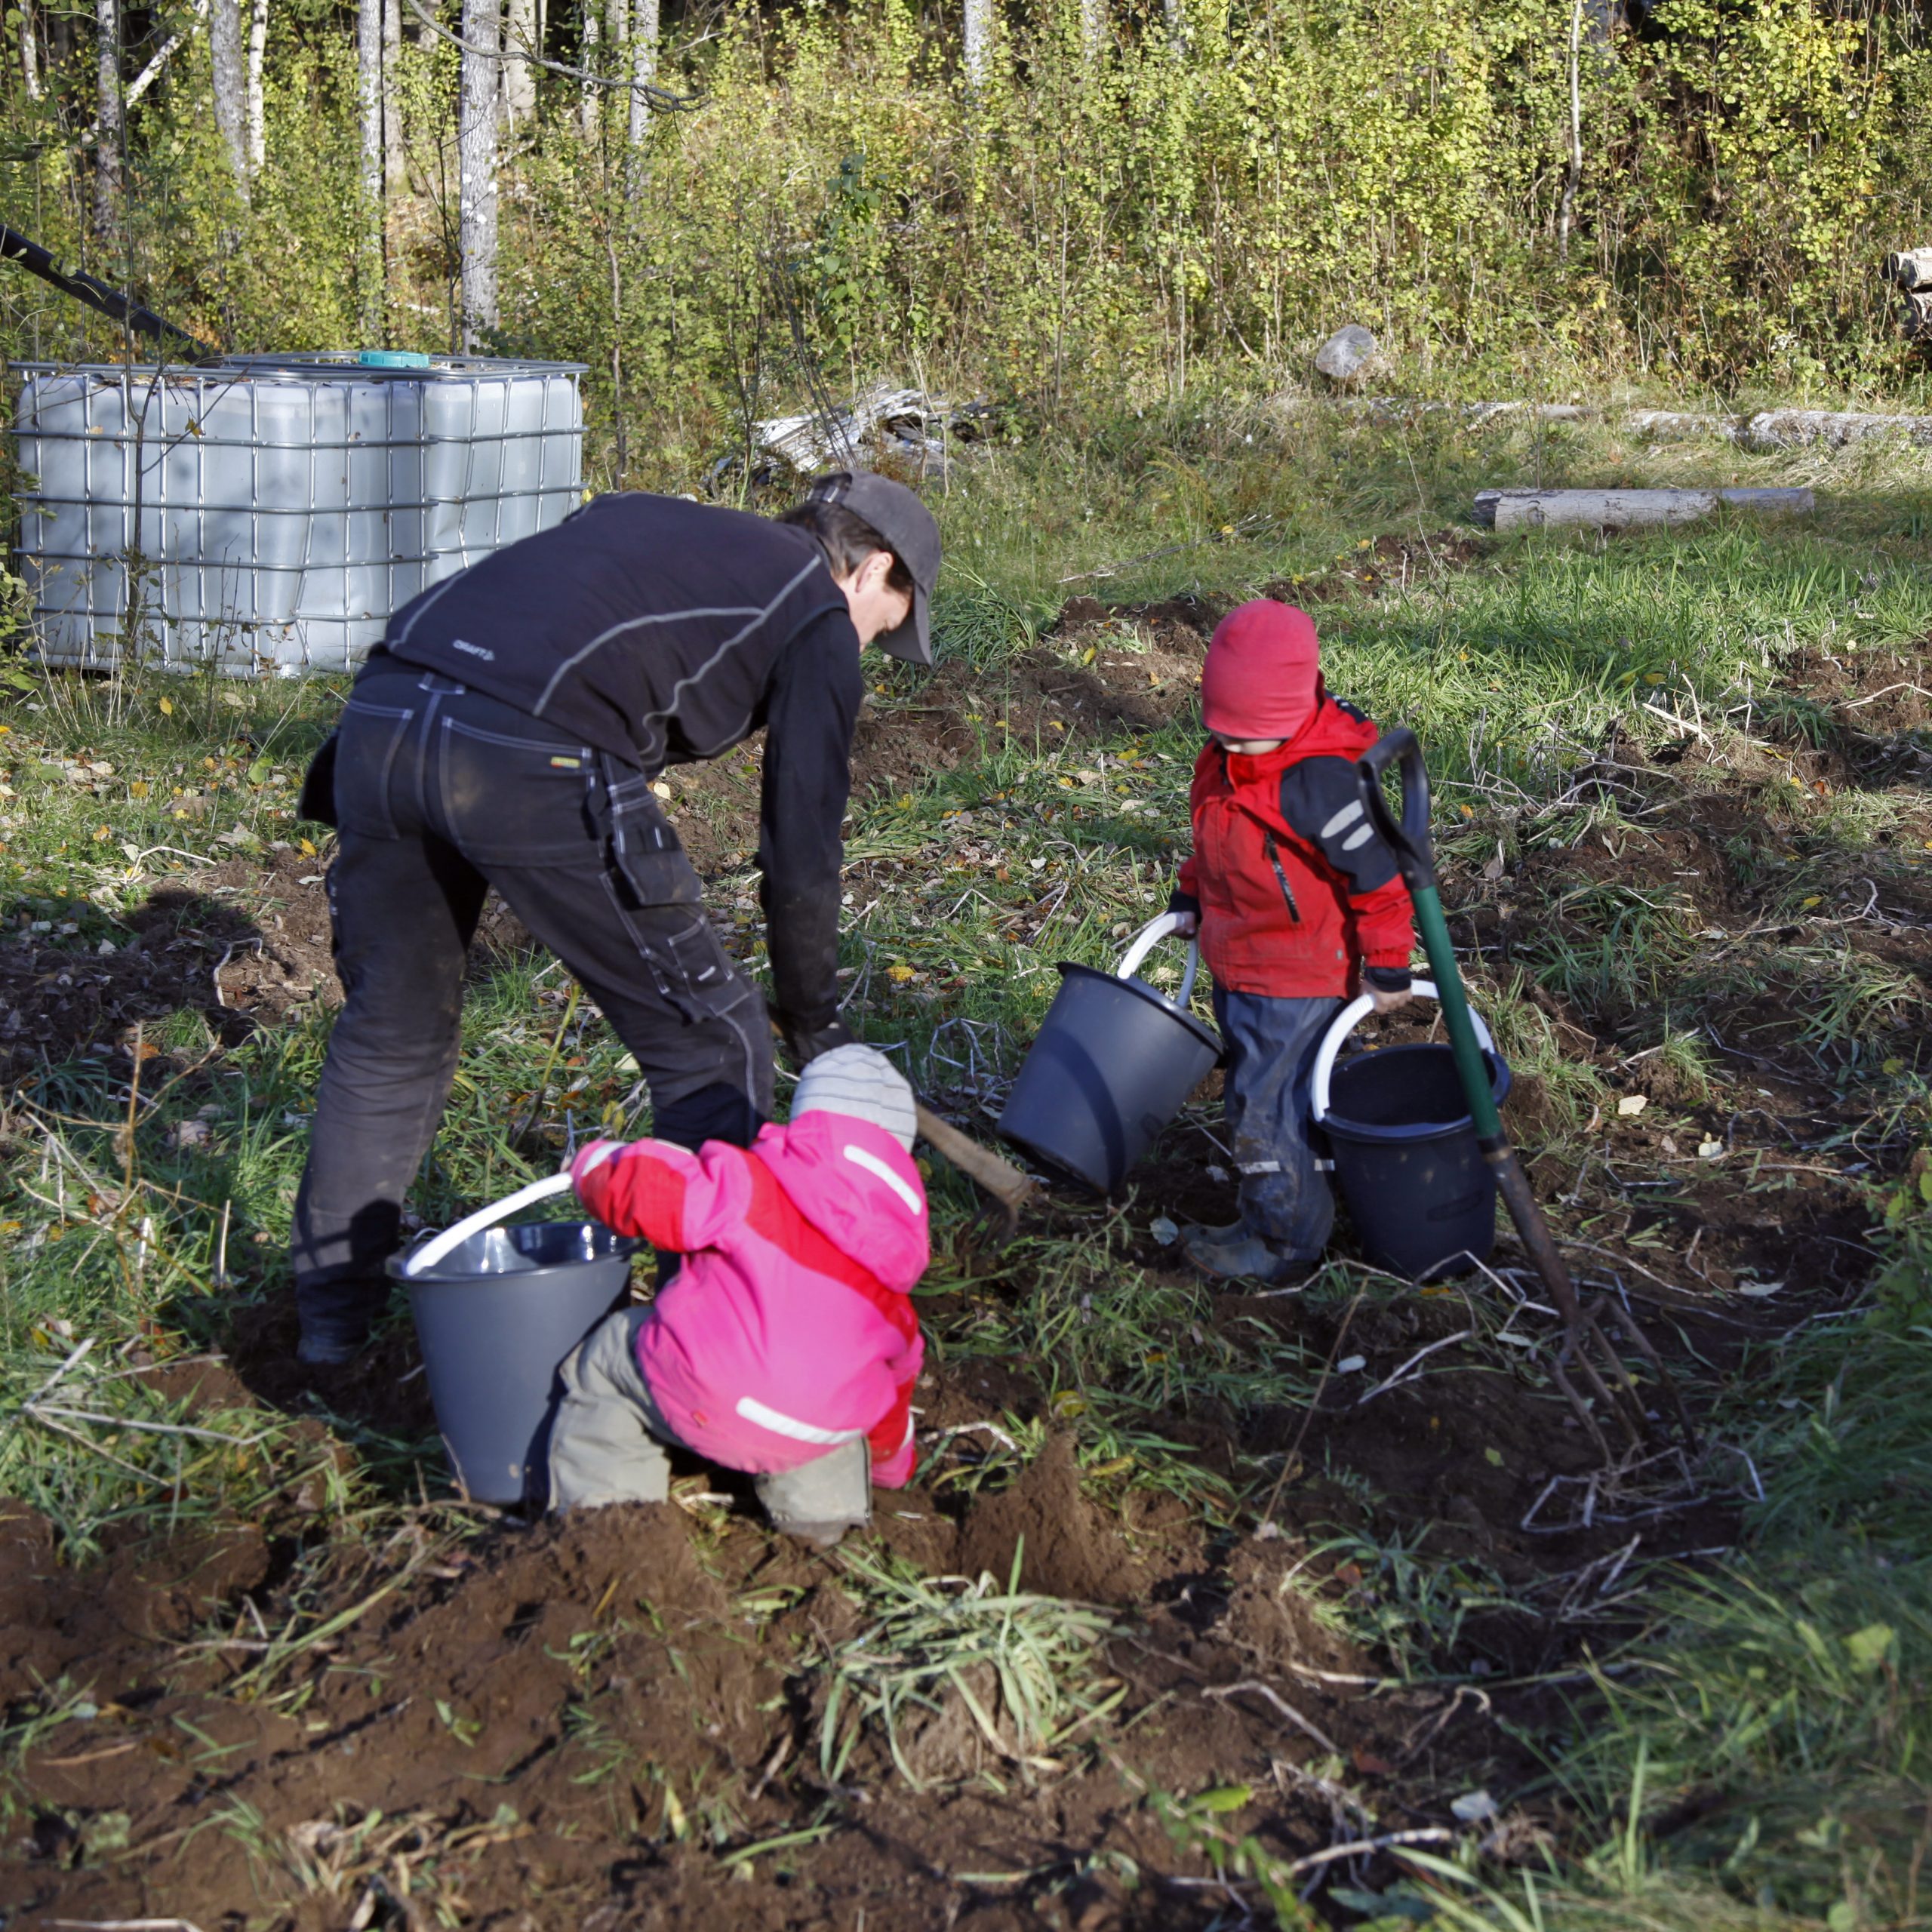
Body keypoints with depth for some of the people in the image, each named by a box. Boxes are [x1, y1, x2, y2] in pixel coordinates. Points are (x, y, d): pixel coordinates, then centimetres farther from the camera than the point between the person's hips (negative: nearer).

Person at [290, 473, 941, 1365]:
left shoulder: (655, 523, 34)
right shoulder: (817, 622, 15)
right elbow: (803, 849, 14)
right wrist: (814, 1023, 27)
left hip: (378, 715, 7)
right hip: (530, 761, -7)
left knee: (391, 1031, 25)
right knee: (711, 1047, 10)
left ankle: (332, 1311, 36)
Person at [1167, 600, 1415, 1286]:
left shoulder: (1317, 779, -27)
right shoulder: (1225, 759, -1)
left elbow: (1378, 873, -22)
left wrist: (1387, 967, -16)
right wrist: (1191, 897, 21)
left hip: (1297, 981, -9)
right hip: (1235, 965, 9)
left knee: (1268, 1108, -3)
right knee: (1251, 1094, 19)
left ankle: (1285, 1248, 11)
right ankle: (1264, 1225, 33)